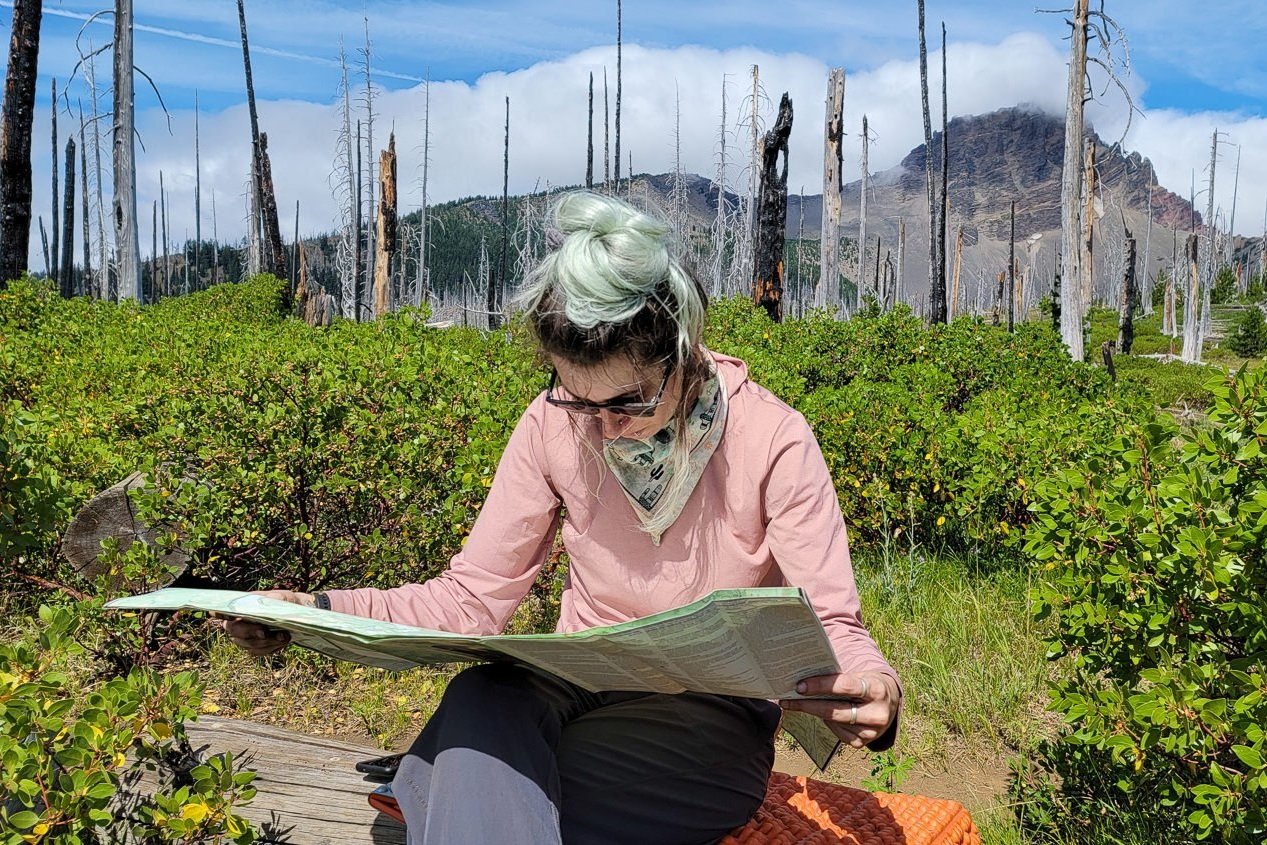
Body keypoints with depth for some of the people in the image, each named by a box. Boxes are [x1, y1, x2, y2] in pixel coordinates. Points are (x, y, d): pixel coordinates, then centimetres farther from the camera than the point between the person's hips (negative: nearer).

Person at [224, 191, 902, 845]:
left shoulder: (772, 442, -16)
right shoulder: (554, 425, -6)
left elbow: (830, 623, -15)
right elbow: (475, 597, -4)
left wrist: (875, 688, -39)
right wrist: (320, 611, -18)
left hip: (711, 714, -3)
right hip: (577, 686, 4)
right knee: (476, 699, -33)